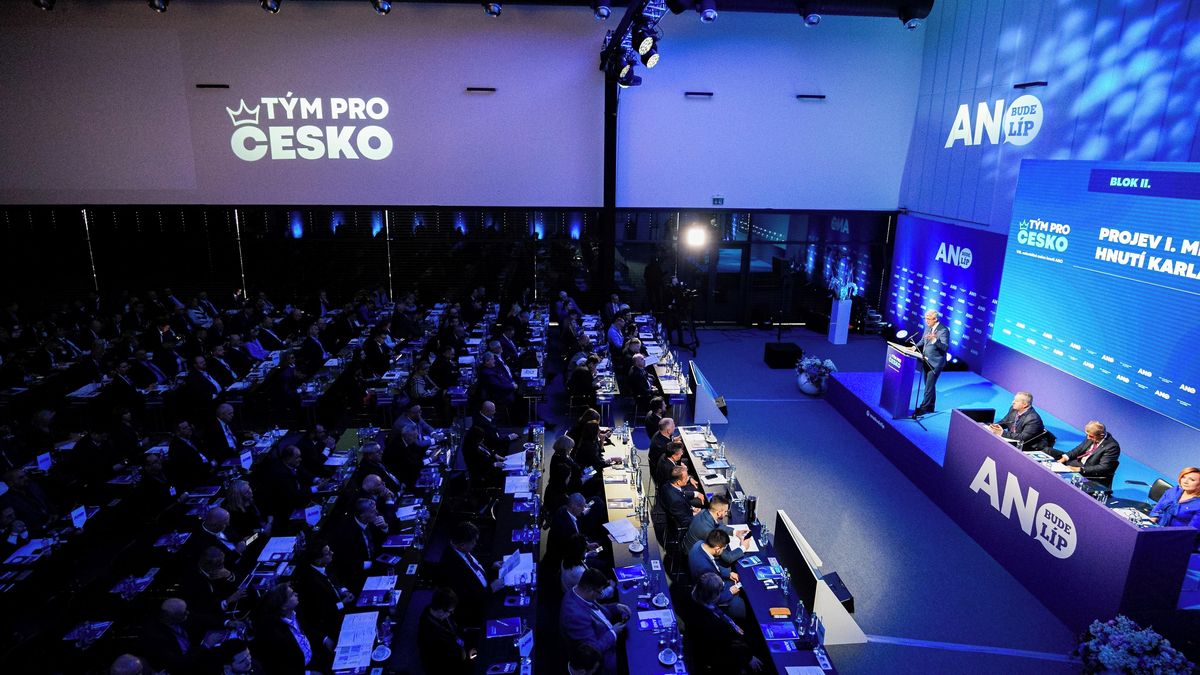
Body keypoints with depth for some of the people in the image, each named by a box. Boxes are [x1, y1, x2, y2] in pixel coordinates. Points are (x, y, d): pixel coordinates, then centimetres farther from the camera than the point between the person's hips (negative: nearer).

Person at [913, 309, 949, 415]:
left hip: (935, 363, -8)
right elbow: (922, 341, 18)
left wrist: (935, 340, -40)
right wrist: (915, 347, -1)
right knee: (929, 385, 16)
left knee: (929, 385, -6)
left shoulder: (943, 331, -17)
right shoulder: (928, 327, 6)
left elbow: (945, 348, -26)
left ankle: (923, 408, -2)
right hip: (927, 361, 8)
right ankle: (930, 407, 27)